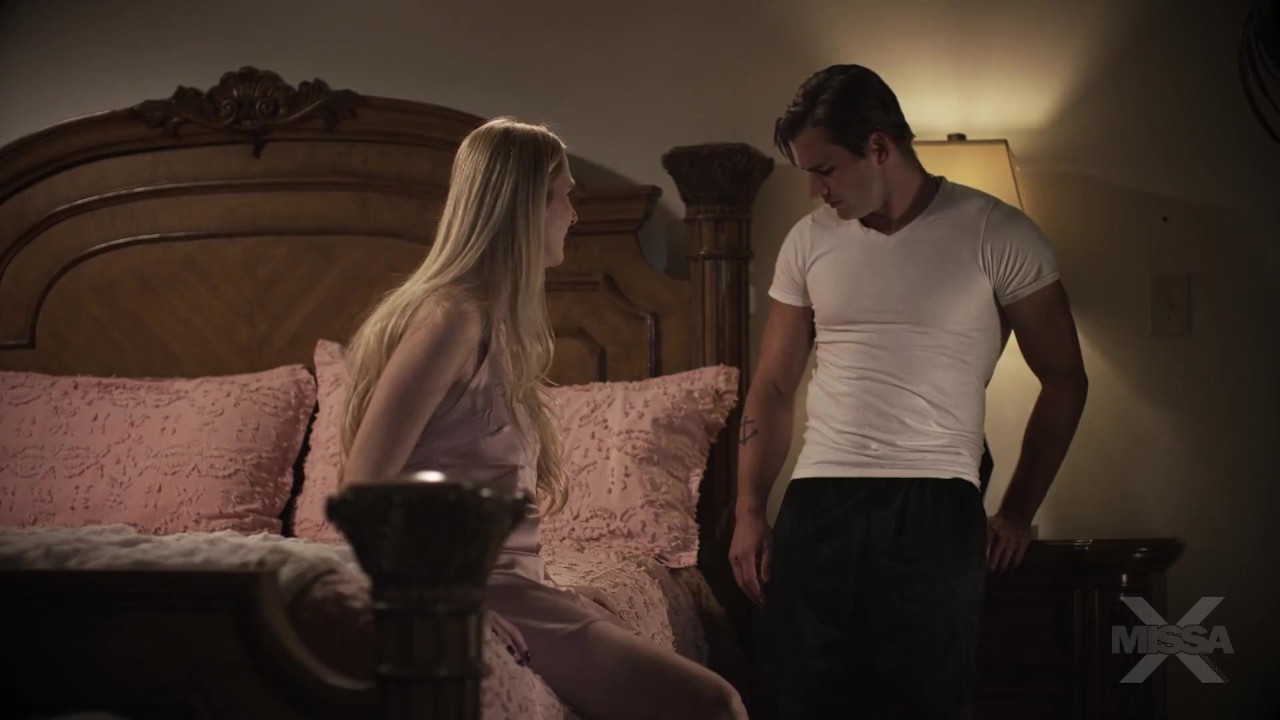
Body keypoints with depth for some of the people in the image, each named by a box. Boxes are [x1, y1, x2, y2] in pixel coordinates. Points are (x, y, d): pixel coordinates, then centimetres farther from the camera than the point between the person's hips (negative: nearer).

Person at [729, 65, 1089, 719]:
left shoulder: (997, 236, 0)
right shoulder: (808, 241, 11)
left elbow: (1064, 380, 7)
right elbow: (772, 387, 16)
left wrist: (1018, 511, 5)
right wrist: (748, 513, 6)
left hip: (934, 508, -3)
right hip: (817, 503, 3)